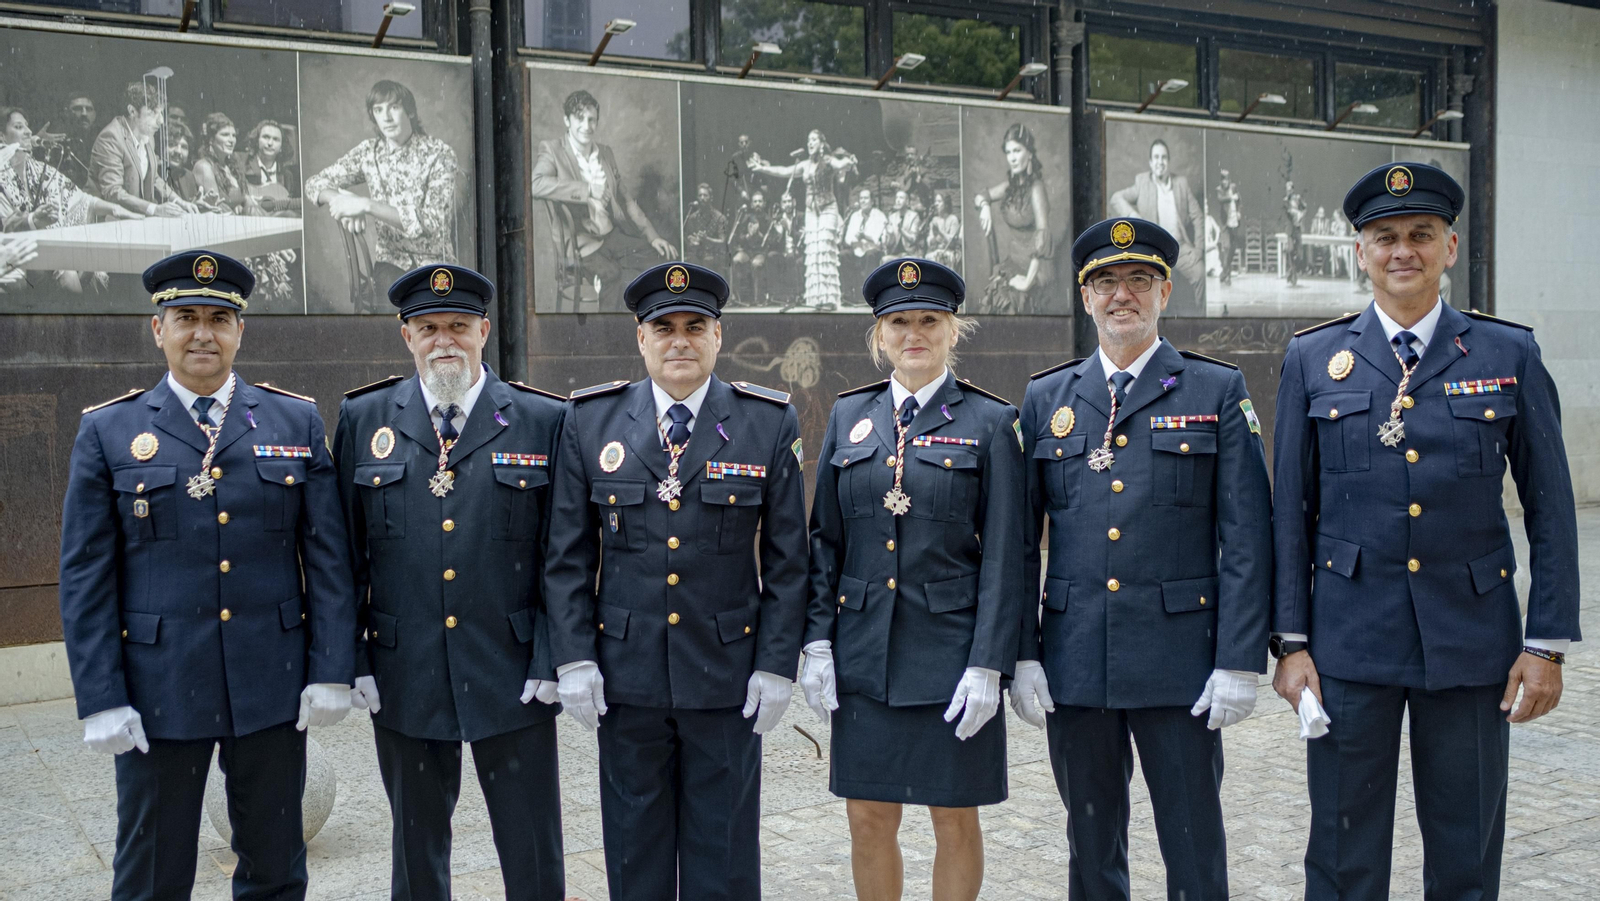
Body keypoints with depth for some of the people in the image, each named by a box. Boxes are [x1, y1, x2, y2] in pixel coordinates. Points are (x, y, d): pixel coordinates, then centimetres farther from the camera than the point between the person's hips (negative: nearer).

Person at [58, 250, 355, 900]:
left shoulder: (297, 421, 5)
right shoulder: (108, 431, 2)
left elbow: (328, 556, 3)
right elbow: (85, 577, -1)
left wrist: (331, 672, -4)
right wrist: (100, 700, -7)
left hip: (273, 687, 1)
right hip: (157, 693, -1)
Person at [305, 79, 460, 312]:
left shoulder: (438, 154, -9)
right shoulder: (368, 152, 4)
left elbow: (431, 223, -20)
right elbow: (315, 183, 6)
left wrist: (366, 205, -27)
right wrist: (341, 201, -18)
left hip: (433, 264, -2)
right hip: (389, 264, 3)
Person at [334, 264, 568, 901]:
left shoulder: (542, 420, 0)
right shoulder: (363, 418, 5)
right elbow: (345, 554, 6)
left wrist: (553, 659, -6)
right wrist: (351, 659, 0)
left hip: (513, 679, -1)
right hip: (402, 678, 2)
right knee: (416, 850, 16)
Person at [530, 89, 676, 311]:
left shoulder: (606, 153, 16)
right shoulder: (552, 150, -4)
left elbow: (627, 200, 20)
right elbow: (536, 185, -25)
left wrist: (653, 236, 9)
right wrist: (588, 190, -26)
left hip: (613, 235, 6)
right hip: (580, 245, -6)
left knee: (666, 257, -7)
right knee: (612, 276, -29)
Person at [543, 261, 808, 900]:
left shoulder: (769, 422, 0)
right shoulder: (590, 420, 3)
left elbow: (787, 559, 1)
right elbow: (567, 555, 4)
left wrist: (777, 665, -4)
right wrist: (573, 657, -4)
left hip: (727, 673, -1)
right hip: (626, 673, 1)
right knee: (635, 850, 11)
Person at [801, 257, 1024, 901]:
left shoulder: (990, 422, -2)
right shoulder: (849, 416, 9)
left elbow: (1003, 555, -5)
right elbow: (825, 539, 9)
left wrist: (988, 664, -12)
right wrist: (817, 641, 1)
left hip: (952, 650, -3)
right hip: (866, 653, 3)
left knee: (956, 820, 7)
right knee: (868, 820, 8)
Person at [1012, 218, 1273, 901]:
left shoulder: (1219, 392, 2)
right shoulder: (1045, 399, 9)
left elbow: (1246, 538, -3)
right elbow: (1020, 541, 8)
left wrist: (1240, 662, -9)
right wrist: (1020, 655, 1)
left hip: (1180, 661, -2)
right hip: (1074, 663, 3)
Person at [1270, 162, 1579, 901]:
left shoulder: (1510, 355, 2)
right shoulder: (1313, 359, 3)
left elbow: (1550, 509, 3)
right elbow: (1291, 508, 3)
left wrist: (1548, 643, -2)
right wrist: (1290, 641, -2)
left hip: (1472, 639, 1)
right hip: (1349, 641, 0)